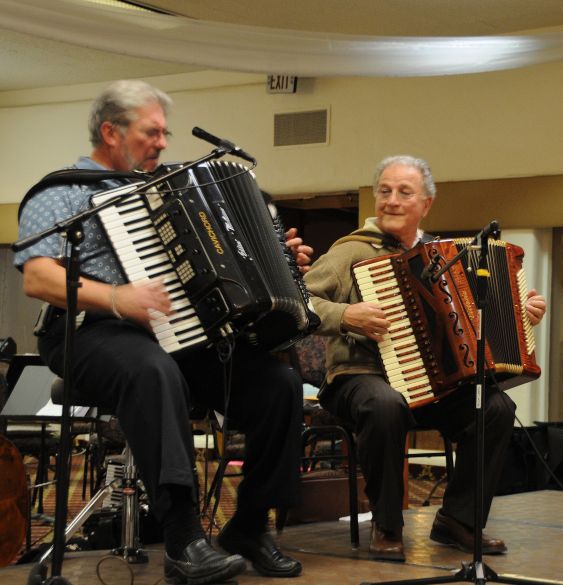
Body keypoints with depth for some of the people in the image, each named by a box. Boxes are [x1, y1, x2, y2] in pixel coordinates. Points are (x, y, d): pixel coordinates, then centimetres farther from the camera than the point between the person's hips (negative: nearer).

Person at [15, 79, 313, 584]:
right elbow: (37, 278, -12)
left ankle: (250, 528, -4)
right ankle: (183, 542, -40)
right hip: (97, 335, -6)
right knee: (155, 371, -40)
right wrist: (116, 299, -26)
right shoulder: (62, 191, 3)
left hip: (186, 334, 6)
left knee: (280, 383, -15)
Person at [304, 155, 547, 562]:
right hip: (361, 377, -5)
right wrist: (344, 315, -26)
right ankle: (386, 526, -18)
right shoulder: (354, 250, -3)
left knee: (498, 406, -19)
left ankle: (457, 520, -4)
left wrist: (521, 313, 10)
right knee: (386, 404, -39)